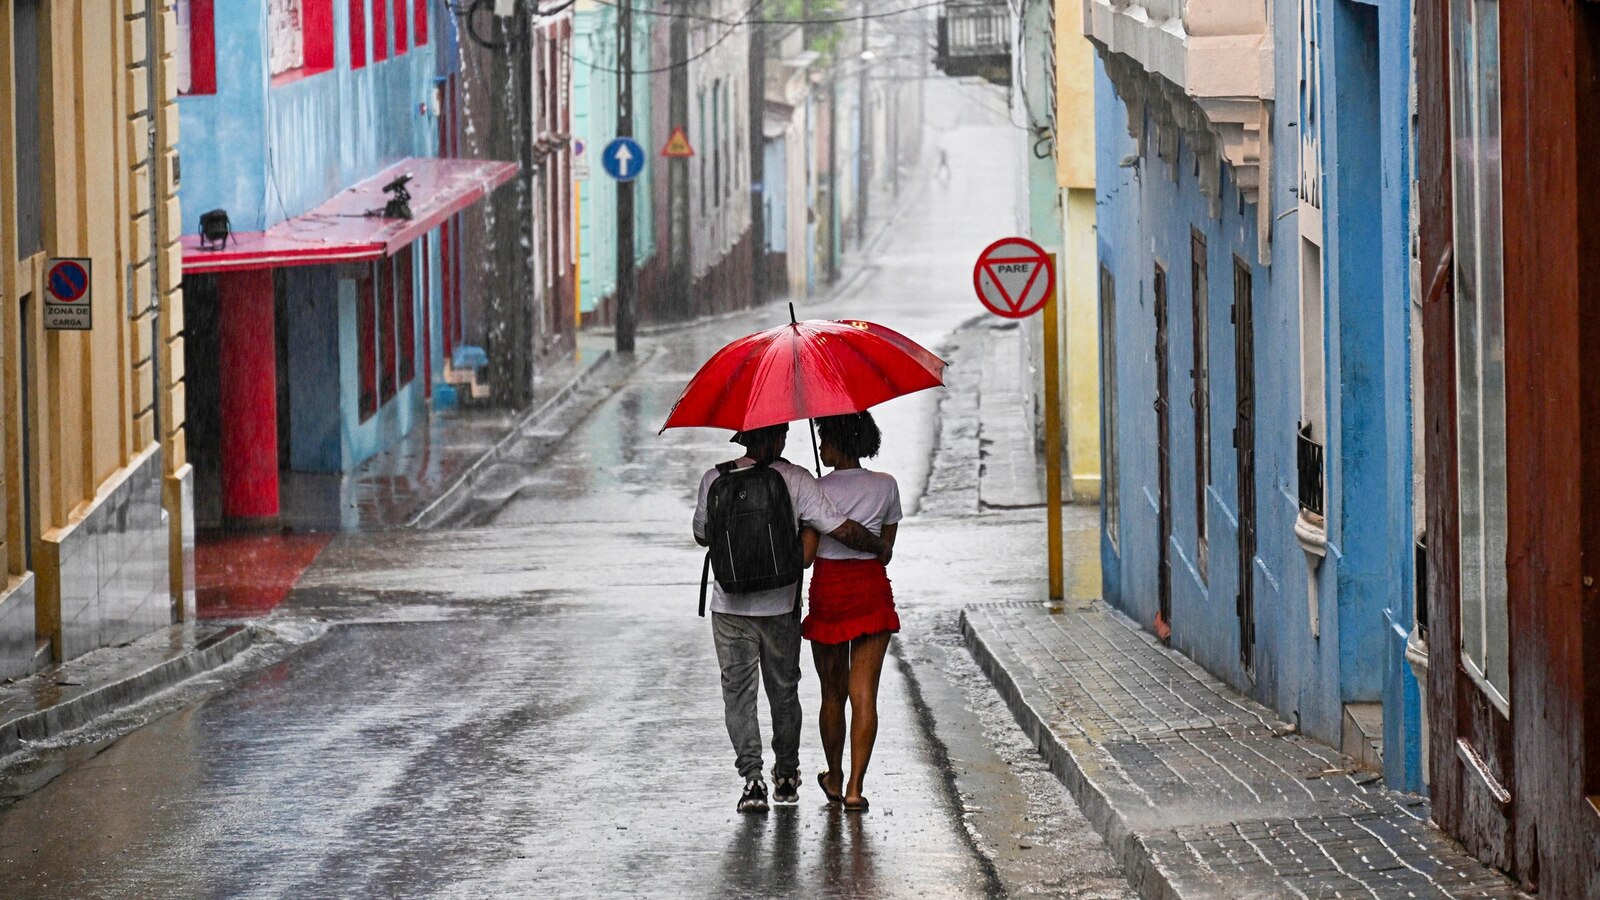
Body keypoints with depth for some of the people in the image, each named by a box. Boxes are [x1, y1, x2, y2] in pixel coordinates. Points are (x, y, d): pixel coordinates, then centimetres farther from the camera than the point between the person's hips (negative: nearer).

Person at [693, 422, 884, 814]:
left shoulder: (715, 480, -5)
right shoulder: (797, 481, -10)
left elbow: (702, 534, 9)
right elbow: (843, 531, -13)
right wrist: (879, 546, 4)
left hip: (731, 605, 0)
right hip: (781, 604, 0)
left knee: (738, 692, 5)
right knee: (783, 690, 17)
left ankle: (753, 777, -8)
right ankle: (786, 775, 28)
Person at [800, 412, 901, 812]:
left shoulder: (819, 490, -9)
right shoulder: (886, 486, 0)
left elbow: (806, 553, -12)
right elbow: (886, 551, 7)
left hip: (828, 590, -1)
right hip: (872, 591, 1)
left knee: (832, 693, 14)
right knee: (864, 694, -2)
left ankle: (835, 778, 28)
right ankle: (855, 787, -8)